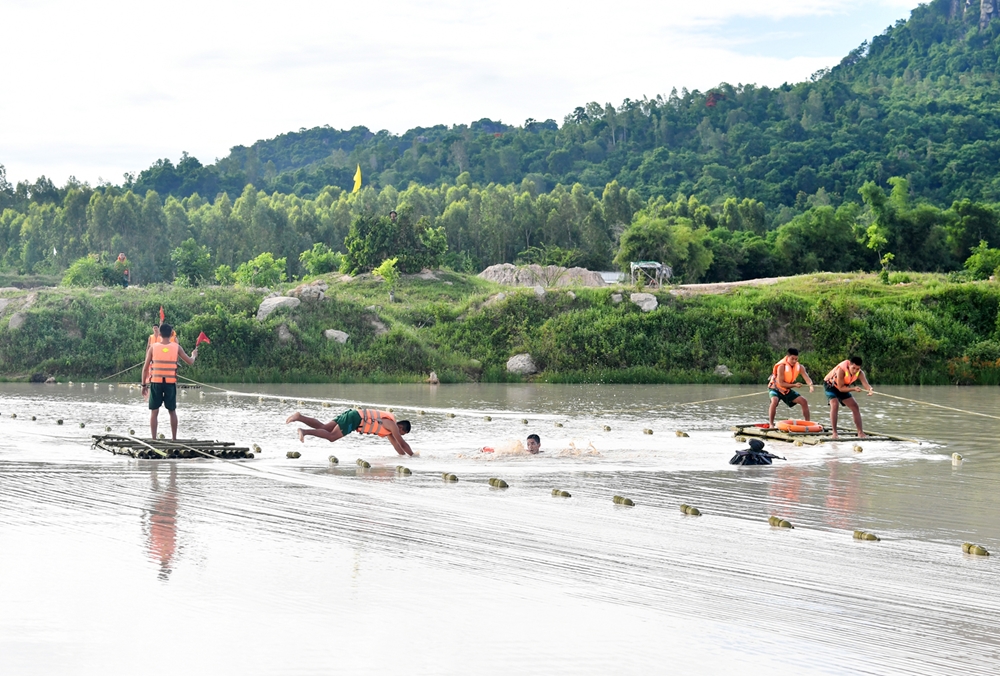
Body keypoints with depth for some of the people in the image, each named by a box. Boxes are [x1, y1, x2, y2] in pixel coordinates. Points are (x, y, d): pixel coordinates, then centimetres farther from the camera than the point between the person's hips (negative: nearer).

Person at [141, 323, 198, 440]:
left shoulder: (153, 347, -2)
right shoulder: (176, 347, 0)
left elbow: (145, 368, -1)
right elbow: (189, 361, 9)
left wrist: (144, 385, 7)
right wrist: (194, 355, 32)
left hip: (156, 383, -1)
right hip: (170, 383, 1)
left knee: (154, 411, 5)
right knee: (172, 411, 12)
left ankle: (153, 439, -1)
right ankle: (174, 438, 12)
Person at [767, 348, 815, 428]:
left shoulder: (799, 367, -8)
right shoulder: (782, 366, -26)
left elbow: (806, 378, -22)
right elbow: (781, 383, -27)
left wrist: (810, 384, -44)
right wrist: (794, 385, -33)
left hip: (787, 390, 6)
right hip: (775, 388, -6)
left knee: (804, 401, -1)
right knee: (774, 401, -36)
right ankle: (771, 424, -31)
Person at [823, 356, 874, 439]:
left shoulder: (860, 373, -20)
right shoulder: (841, 369, -37)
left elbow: (866, 384, -34)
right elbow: (841, 388, -32)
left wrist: (870, 389, -57)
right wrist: (853, 389, -45)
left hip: (843, 387, 6)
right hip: (830, 385, -6)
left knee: (855, 407, 2)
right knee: (835, 405, -28)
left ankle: (860, 432, 9)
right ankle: (834, 433, -25)